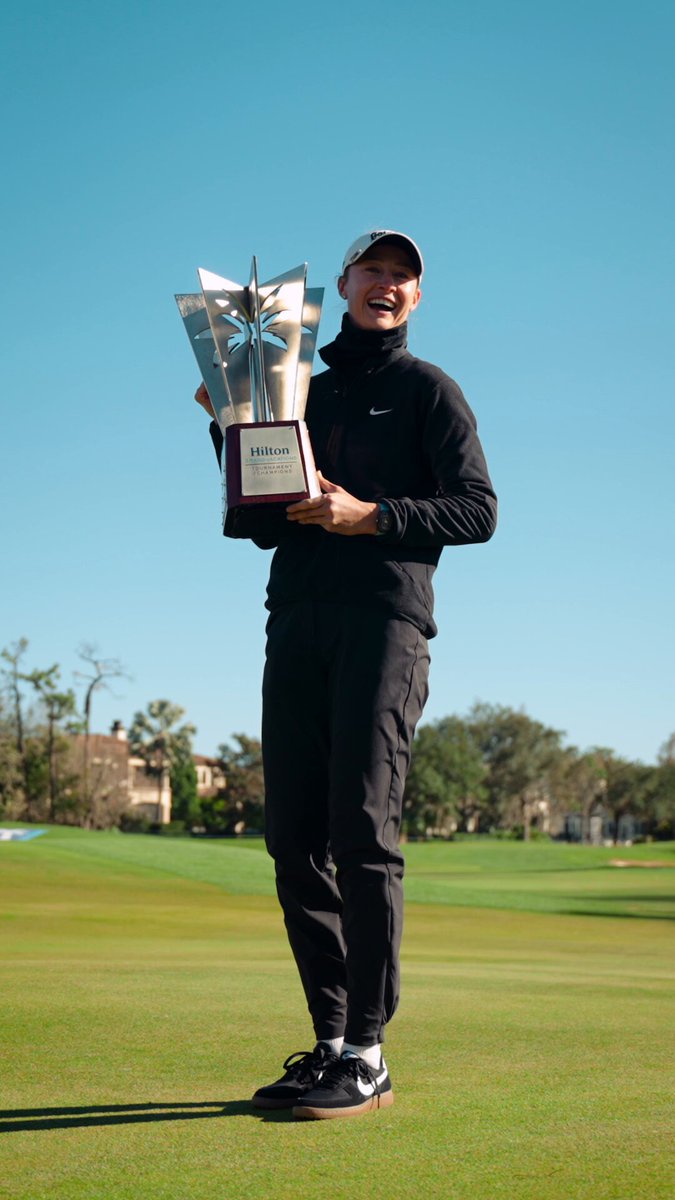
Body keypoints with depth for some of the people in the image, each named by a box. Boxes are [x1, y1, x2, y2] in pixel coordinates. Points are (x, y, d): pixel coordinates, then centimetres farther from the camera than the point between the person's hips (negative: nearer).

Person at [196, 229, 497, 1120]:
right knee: (295, 838, 2)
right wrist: (234, 431, 8)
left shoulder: (428, 389, 10)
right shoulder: (301, 392, 24)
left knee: (362, 833, -12)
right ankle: (331, 1041, 11)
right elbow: (262, 524, 20)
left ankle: (366, 1056, -7)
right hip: (297, 622, 5)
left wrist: (369, 516, -13)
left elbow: (478, 510, -1)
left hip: (385, 620, -5)